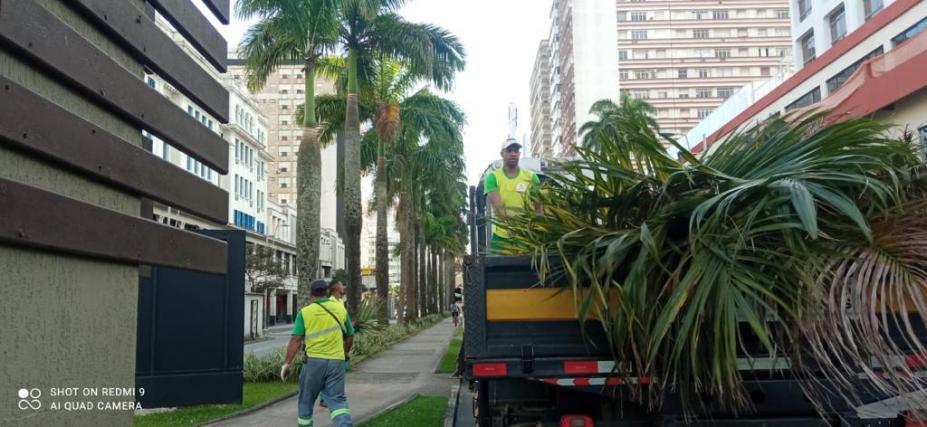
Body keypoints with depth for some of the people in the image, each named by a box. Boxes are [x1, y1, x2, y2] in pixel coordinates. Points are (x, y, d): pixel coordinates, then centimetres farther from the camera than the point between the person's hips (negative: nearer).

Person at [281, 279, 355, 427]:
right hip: (336, 361, 2)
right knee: (337, 400, 0)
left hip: (314, 361, -2)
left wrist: (287, 363, -4)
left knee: (306, 400, 16)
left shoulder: (305, 312, -1)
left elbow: (296, 340, -8)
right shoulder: (341, 309, 7)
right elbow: (350, 337, 15)